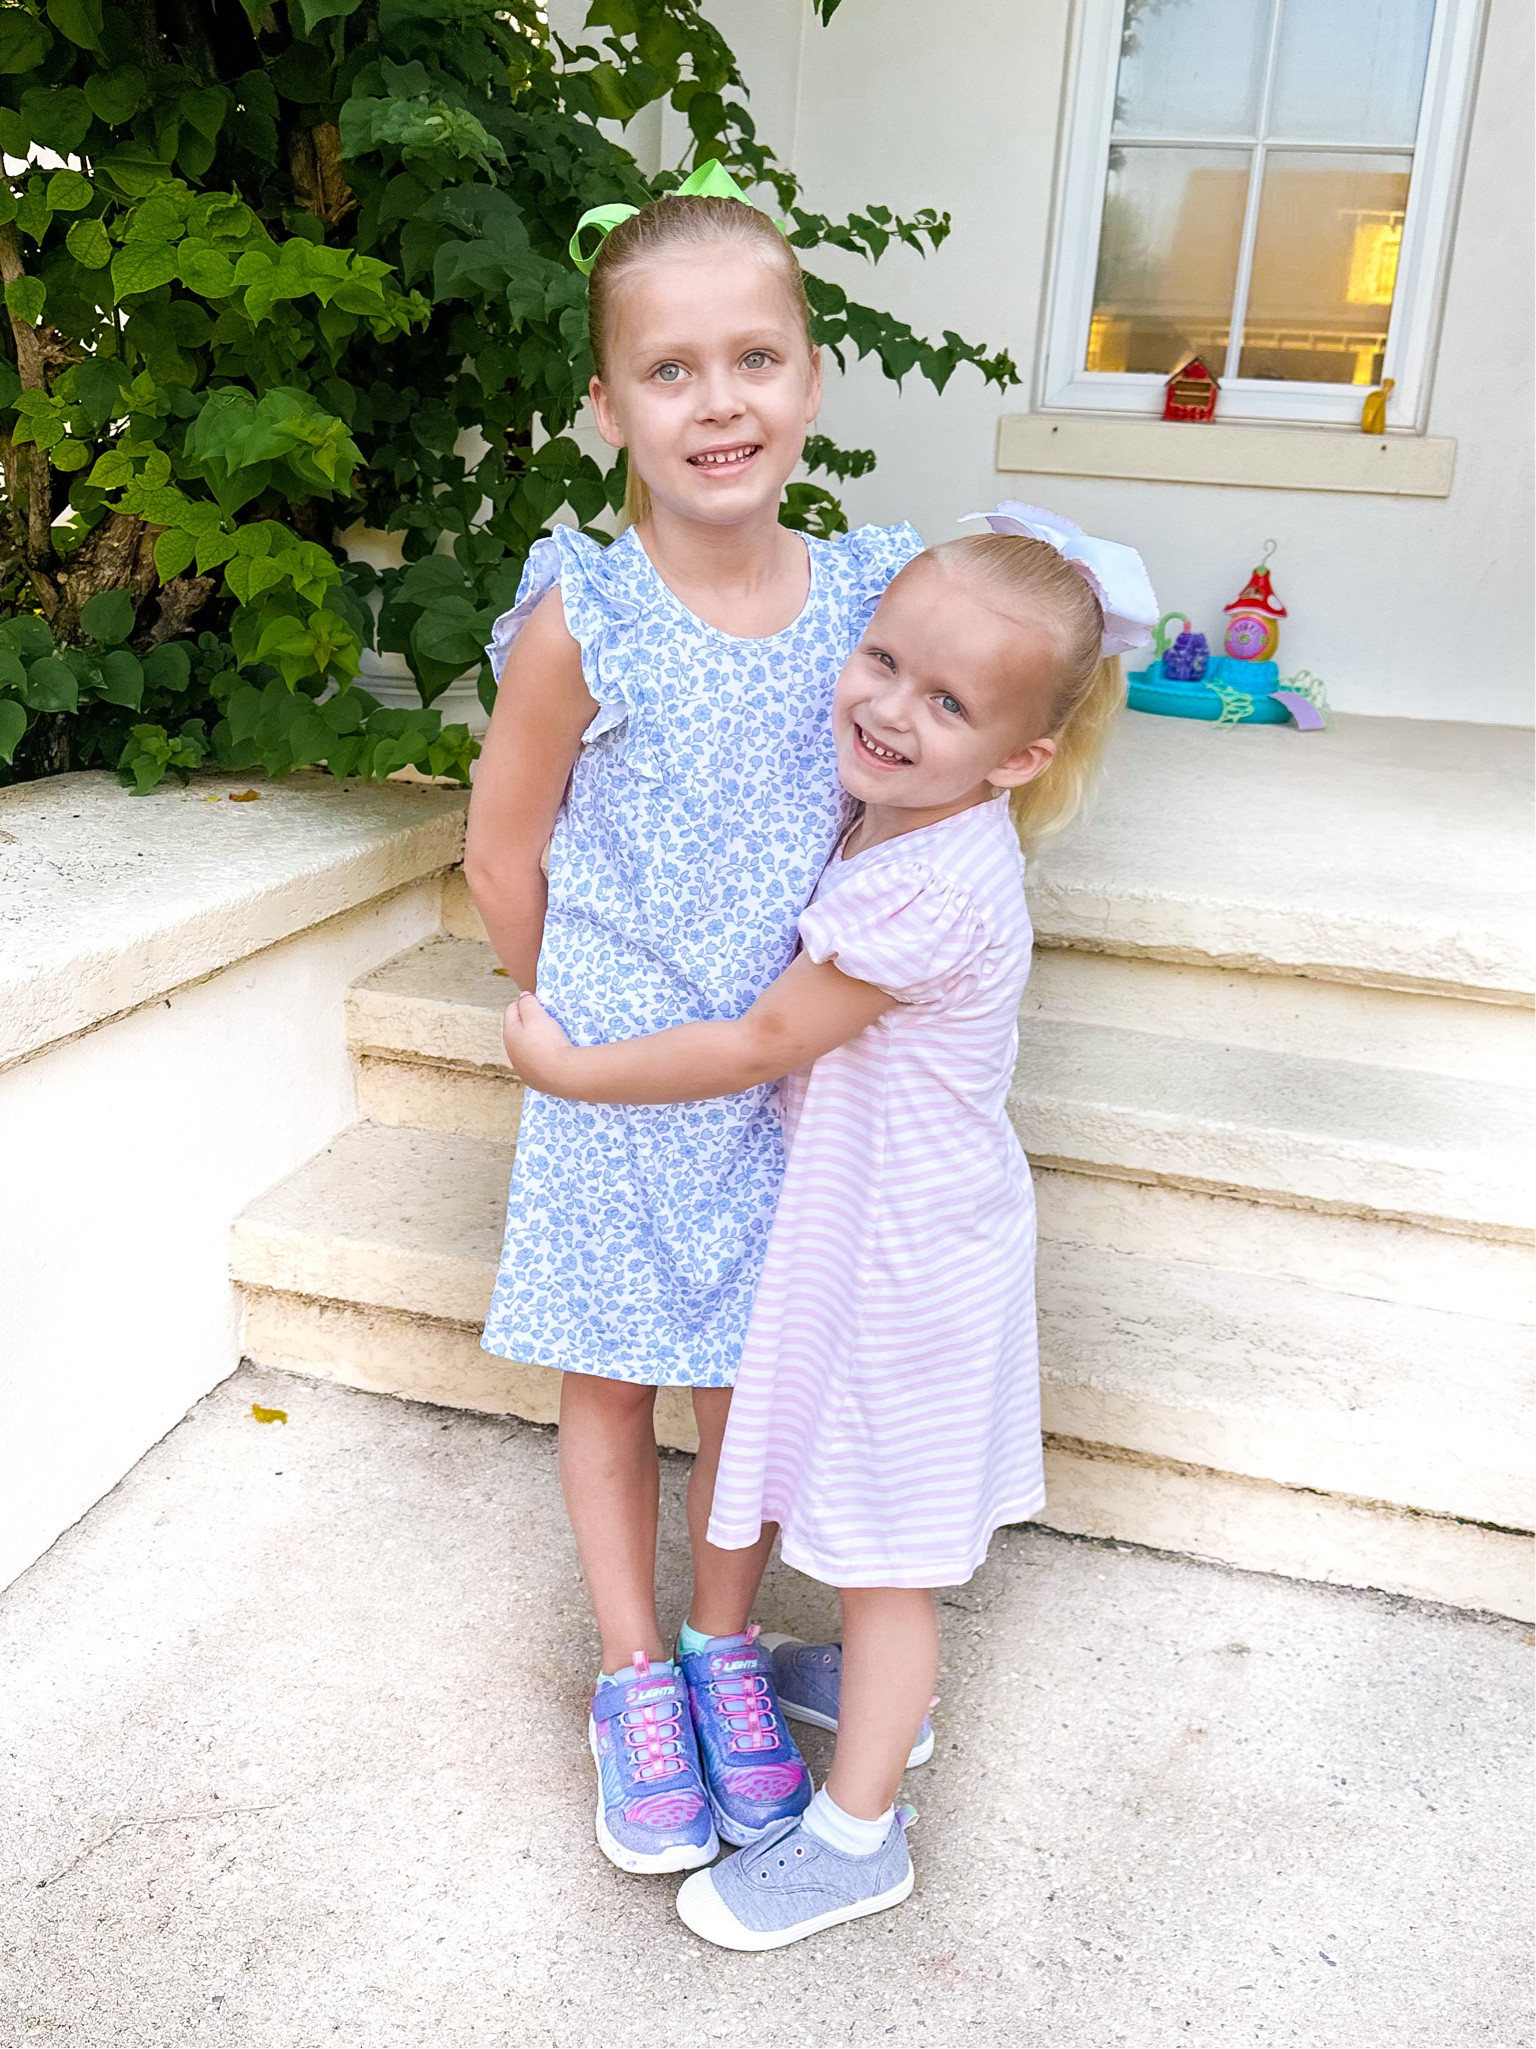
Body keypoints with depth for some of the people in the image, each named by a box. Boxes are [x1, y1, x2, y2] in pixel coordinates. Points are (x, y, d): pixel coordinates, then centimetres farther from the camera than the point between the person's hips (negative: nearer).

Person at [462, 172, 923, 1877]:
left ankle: (726, 1647, 41)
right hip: (616, 1090, -2)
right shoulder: (581, 622, -16)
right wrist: (588, 1026, 2)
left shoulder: (871, 595, -6)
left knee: (750, 1379, 17)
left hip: (789, 1083, 3)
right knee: (610, 1384, 13)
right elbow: (502, 861, -6)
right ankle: (635, 1677, 36)